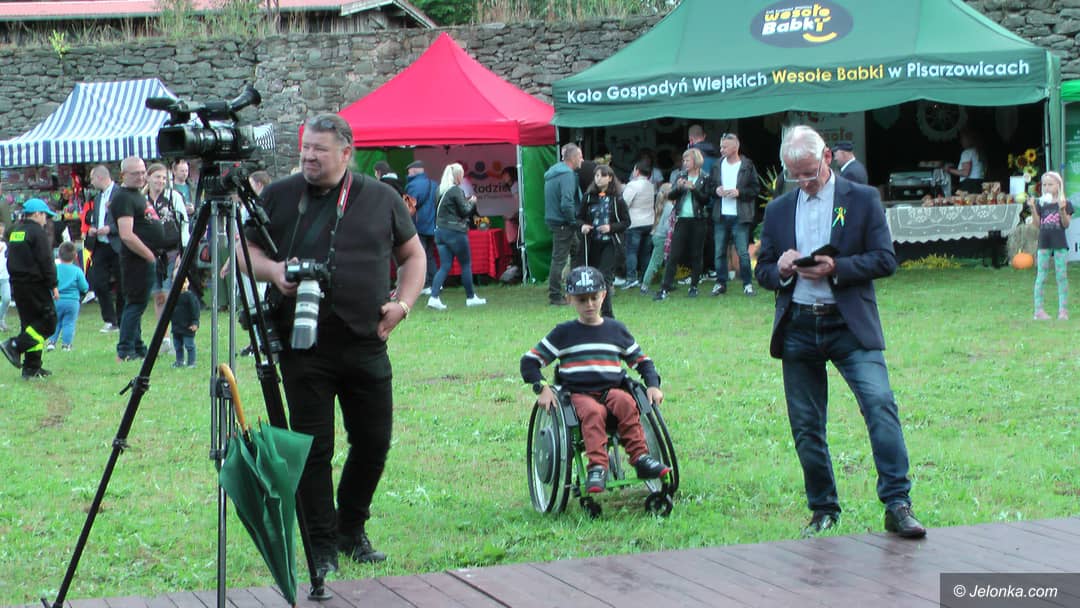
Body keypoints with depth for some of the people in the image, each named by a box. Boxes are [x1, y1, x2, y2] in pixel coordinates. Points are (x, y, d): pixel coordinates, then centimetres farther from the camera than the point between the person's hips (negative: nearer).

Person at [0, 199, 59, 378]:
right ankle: (15, 345, -17)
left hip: (17, 286, 9)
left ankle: (32, 367, 7)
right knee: (48, 322, -4)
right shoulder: (38, 233, -11)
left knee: (30, 322, 11)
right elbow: (46, 262, -15)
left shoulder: (14, 232, 15)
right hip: (35, 285, -9)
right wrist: (53, 286, -10)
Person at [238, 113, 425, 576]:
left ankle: (352, 532, 27)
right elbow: (246, 251, 10)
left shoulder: (381, 199, 6)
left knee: (373, 443, 6)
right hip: (303, 345, -1)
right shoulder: (278, 197, 4)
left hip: (365, 344, 2)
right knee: (313, 448, -1)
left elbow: (412, 254, 15)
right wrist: (272, 270, -11)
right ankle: (322, 547, 9)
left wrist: (403, 303, 0)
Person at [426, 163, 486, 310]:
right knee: (466, 264, 8)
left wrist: (467, 202, 16)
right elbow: (465, 211, -11)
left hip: (440, 230, 7)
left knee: (444, 266, 6)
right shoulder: (456, 191, -13)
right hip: (455, 232, -7)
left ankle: (434, 297, -9)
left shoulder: (440, 190, 9)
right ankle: (470, 297, 16)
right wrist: (472, 202, 8)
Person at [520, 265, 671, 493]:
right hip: (579, 394, -2)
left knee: (626, 403, -33)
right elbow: (529, 362, 10)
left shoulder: (616, 329, 16)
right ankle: (597, 467, -46)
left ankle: (640, 458, -34)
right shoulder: (563, 333, 10)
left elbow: (642, 361, 24)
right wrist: (542, 388, -6)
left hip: (612, 390, 2)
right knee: (593, 412, -37)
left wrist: (653, 386, 6)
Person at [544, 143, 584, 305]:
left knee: (577, 250, 20)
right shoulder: (567, 175, -19)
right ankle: (555, 297, 0)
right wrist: (574, 221, -14)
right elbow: (566, 203, -28)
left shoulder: (553, 172, 13)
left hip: (554, 219, 10)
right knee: (559, 259, -4)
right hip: (563, 223, -10)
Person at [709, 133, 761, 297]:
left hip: (740, 216, -4)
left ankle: (747, 283, 6)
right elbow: (710, 186, 18)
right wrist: (716, 190, -4)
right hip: (721, 216, 4)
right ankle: (721, 283, 15)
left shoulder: (747, 166, -3)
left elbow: (756, 188, -2)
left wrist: (739, 192, -15)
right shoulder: (718, 165, 9)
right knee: (719, 252, 6)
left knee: (743, 252, -4)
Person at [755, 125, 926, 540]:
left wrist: (837, 268, -16)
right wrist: (782, 270, -7)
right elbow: (762, 271, 17)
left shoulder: (862, 199, 3)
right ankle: (823, 510, 20)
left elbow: (885, 260, -2)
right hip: (797, 329, 4)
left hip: (850, 326, -3)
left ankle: (897, 505, -19)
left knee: (881, 405, -20)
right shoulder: (778, 210, 14)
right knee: (806, 426, 6)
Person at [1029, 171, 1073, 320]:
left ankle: (1063, 309, 7)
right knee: (1041, 276, 2)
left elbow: (1066, 224, -6)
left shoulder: (1066, 203, -1)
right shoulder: (1040, 203, 4)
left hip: (1060, 243, -1)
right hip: (1044, 242, 1)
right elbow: (1037, 223, 0)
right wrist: (1032, 208, -13)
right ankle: (1038, 309, 5)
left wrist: (1062, 210, -22)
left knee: (1062, 276, 2)